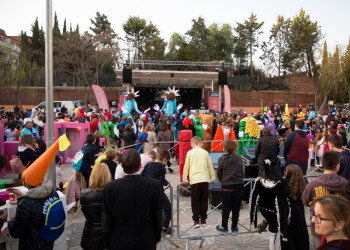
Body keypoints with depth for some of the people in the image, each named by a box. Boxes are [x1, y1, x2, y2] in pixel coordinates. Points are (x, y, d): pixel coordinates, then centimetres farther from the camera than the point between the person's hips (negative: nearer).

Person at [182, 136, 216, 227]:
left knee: (195, 201, 6)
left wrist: (184, 179, 14)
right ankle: (203, 220, 15)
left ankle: (196, 221, 3)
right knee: (204, 200, 11)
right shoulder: (205, 152, 9)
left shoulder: (190, 152, 4)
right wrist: (213, 178, 26)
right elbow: (210, 166, 15)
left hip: (194, 179, -2)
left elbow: (186, 167, 5)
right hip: (205, 179, 2)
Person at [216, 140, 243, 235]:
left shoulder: (221, 159, -9)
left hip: (226, 187, -2)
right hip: (238, 186, 2)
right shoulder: (239, 158, -3)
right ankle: (234, 228, 21)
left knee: (226, 208, 11)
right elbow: (242, 172, 6)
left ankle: (224, 227, 23)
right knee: (236, 208, 11)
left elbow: (219, 174, -1)